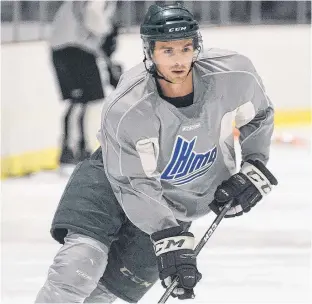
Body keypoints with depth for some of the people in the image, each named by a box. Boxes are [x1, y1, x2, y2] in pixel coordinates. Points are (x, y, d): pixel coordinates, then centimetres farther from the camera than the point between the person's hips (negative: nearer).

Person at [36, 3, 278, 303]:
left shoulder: (234, 74, -25)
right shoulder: (124, 110, -32)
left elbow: (259, 115, 0)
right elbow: (135, 186, -25)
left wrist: (256, 168, -7)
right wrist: (170, 239, -31)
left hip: (185, 198, 3)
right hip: (117, 177, -3)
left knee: (121, 278, -7)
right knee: (81, 262, -24)